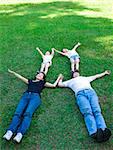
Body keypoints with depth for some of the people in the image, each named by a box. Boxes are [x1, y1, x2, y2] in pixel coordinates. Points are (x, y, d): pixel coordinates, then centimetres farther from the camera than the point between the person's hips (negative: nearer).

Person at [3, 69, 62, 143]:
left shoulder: (43, 83, 29)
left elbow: (54, 85, 25)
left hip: (35, 96, -3)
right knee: (18, 113, -25)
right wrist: (13, 72, 53)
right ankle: (9, 132, -40)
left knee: (27, 113, -31)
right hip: (25, 96, 3)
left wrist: (59, 78, 36)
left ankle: (20, 134, -47)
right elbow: (20, 77, 44)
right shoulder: (30, 81, 35)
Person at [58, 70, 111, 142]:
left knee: (97, 110, -25)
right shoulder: (71, 81, 37)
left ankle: (103, 130, -46)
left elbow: (96, 76, 52)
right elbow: (60, 84, 38)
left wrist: (105, 73, 61)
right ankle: (94, 133, -49)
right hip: (80, 93, -2)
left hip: (91, 91, 2)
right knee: (87, 112, -29)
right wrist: (61, 79, 54)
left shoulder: (85, 78, 42)